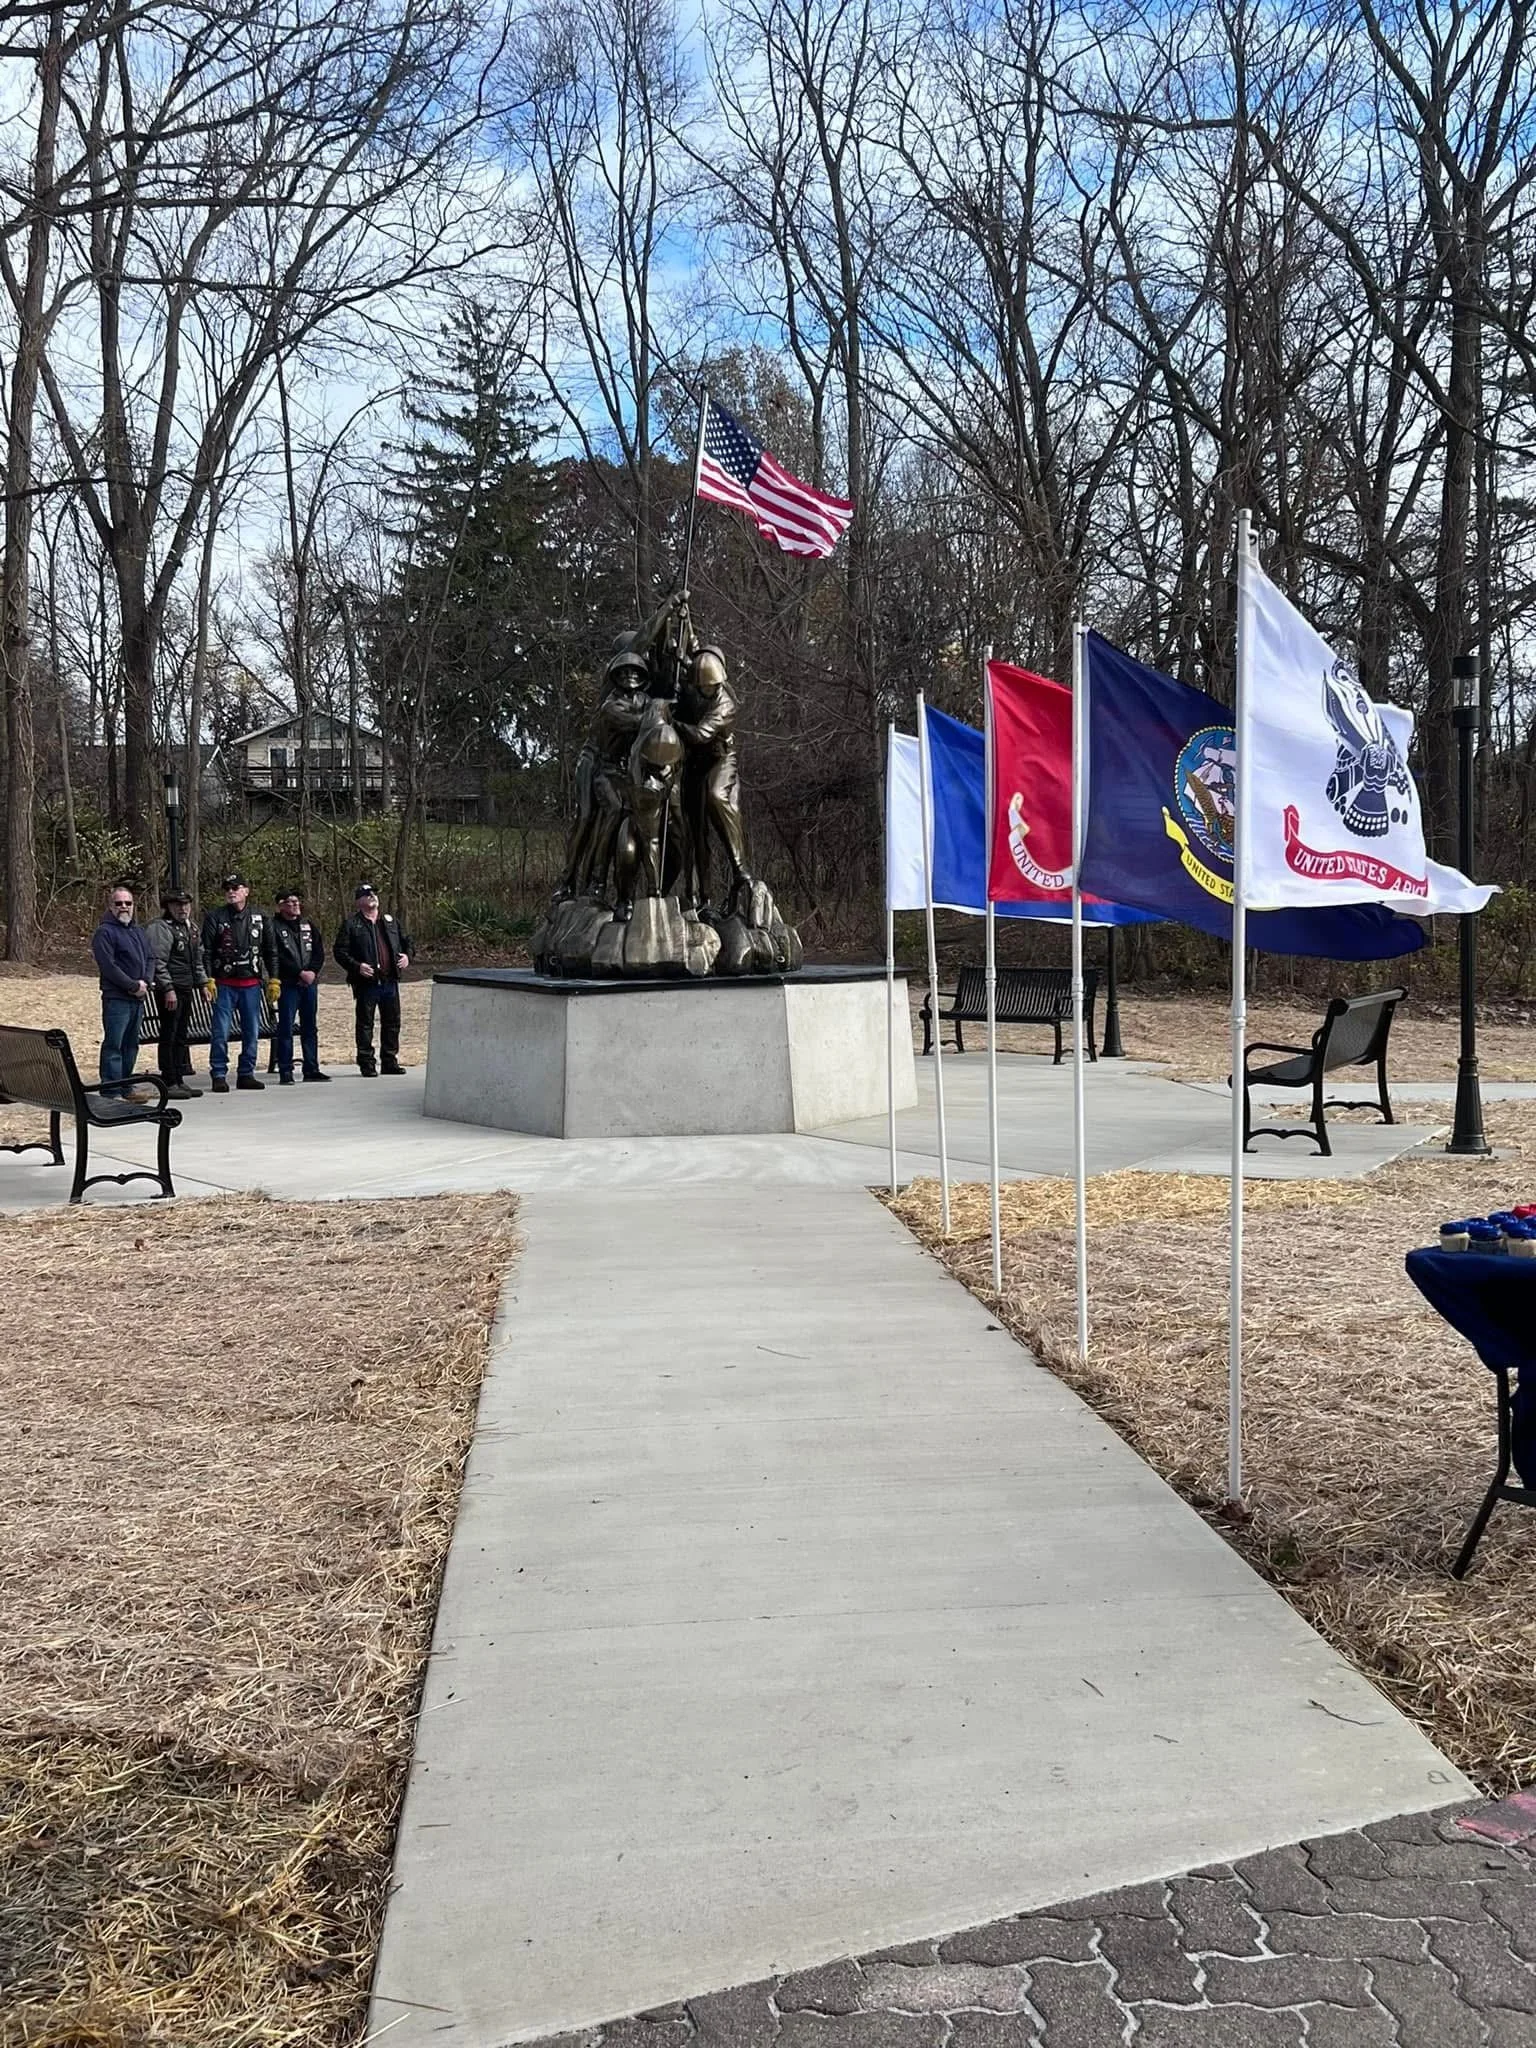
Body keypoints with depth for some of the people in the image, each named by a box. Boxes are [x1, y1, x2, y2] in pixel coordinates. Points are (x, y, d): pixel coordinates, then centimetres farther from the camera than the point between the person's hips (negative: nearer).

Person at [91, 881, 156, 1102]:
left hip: (138, 997, 8)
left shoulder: (139, 931, 17)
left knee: (131, 1044, 14)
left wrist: (145, 982, -4)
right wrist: (133, 986, -14)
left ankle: (126, 1087, 23)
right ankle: (110, 1092, -7)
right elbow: (108, 966, -16)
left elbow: (150, 959, 14)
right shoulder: (105, 932, -8)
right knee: (113, 1045, -7)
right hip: (116, 998, -8)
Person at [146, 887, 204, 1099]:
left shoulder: (190, 928, 18)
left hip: (186, 990, 9)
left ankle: (179, 1080, 19)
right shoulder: (161, 928, -10)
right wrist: (168, 989, -21)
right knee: (169, 1037, -5)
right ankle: (169, 1083, -2)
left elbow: (197, 960, 27)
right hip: (170, 990, -9)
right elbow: (158, 962, -17)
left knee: (181, 1036, 13)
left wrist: (203, 982, 19)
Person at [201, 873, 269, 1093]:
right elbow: (206, 951, -3)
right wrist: (208, 979, -12)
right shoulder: (215, 917, 0)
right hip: (224, 984, -3)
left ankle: (246, 1074, 16)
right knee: (221, 1031, -4)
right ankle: (219, 1076, 2)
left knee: (252, 1031, 6)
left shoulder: (259, 918, 9)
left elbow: (269, 951, 13)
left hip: (251, 984, 3)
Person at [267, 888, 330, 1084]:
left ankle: (312, 1069, 15)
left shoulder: (308, 925, 14)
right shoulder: (274, 927, -3)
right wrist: (300, 973, -14)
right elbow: (275, 957, -10)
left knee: (310, 1027, 9)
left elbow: (319, 952, 11)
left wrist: (313, 971, -6)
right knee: (285, 1029, -4)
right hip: (288, 985, -5)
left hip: (310, 982, 5)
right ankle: (286, 1072, -1)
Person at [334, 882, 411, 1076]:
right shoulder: (351, 924, -1)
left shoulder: (389, 921, 15)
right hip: (366, 982, -5)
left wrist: (407, 955, 6)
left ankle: (390, 1061, 19)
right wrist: (356, 966, -18)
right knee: (365, 1024, 0)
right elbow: (340, 951, -5)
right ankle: (366, 1064, 6)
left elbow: (406, 940, 25)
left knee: (392, 1022, 9)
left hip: (390, 981, 5)